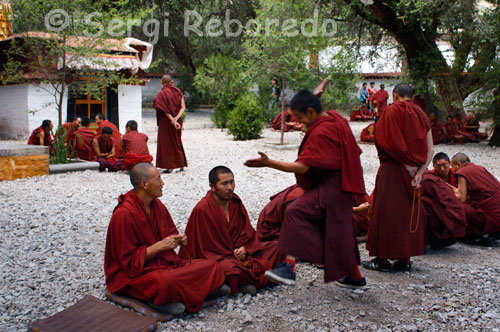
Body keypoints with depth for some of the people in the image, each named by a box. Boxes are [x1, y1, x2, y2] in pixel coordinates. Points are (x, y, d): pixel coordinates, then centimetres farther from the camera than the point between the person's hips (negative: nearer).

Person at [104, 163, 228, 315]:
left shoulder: (157, 205, 6)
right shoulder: (124, 214, -18)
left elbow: (171, 233, 20)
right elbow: (129, 261, -17)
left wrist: (179, 240, -4)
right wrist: (160, 246, -22)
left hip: (165, 262, 8)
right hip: (134, 274, -8)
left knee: (212, 266, -9)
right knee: (168, 281, -41)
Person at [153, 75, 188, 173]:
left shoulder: (162, 93, -10)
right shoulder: (178, 91, 5)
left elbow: (165, 110, -18)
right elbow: (183, 107, -4)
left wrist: (172, 120, -19)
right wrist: (176, 118, -14)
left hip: (166, 121, -5)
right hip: (177, 121, 5)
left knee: (166, 143, 3)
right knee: (178, 142, 16)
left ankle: (169, 166, 1)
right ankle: (181, 165, 17)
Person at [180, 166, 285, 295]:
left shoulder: (235, 201, 2)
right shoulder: (202, 209, -18)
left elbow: (248, 230, 10)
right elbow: (203, 249, -15)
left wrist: (245, 248, -11)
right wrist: (233, 257, -19)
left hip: (239, 250, 7)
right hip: (215, 256, -7)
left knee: (275, 247, -2)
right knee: (232, 268, -39)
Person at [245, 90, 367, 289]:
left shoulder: (320, 133, -21)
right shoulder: (335, 119, 7)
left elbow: (302, 167, -26)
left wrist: (269, 163, -27)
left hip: (330, 188, -10)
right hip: (340, 185, 10)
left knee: (295, 212, -16)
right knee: (340, 231, 16)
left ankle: (289, 267, -19)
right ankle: (354, 277, 27)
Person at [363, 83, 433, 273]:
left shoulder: (392, 111, -6)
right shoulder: (421, 115, 11)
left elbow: (393, 144, -15)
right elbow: (430, 151, 3)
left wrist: (410, 169, -8)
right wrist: (419, 173, -4)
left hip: (393, 169, -6)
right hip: (413, 171, 6)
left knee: (387, 212, 1)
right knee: (409, 212, 11)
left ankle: (383, 260, 6)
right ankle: (404, 260, 17)